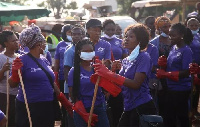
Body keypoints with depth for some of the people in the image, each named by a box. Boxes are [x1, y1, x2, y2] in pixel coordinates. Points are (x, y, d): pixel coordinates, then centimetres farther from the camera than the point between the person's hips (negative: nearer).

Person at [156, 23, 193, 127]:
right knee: (168, 118, 15)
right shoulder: (173, 48, 7)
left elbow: (186, 72, -20)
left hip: (181, 90, -8)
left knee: (182, 118, 6)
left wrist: (165, 74, -20)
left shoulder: (186, 51, -15)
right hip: (171, 88, 8)